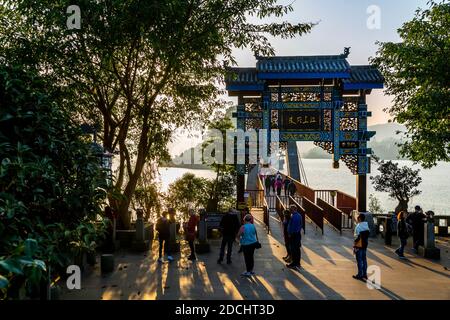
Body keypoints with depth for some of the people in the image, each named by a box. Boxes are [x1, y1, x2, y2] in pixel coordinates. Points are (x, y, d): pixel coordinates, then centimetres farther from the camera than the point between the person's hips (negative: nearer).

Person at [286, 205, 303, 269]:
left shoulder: (293, 216, -20)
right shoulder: (299, 215, 11)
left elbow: (292, 226, -21)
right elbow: (301, 225, 17)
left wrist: (290, 234, -13)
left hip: (293, 235, -10)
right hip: (298, 234, 10)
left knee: (293, 249, -3)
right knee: (297, 249, 15)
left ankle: (294, 264, 1)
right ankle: (298, 263, 23)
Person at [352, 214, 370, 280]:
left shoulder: (358, 226, -17)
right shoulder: (367, 226, 7)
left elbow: (357, 237, -20)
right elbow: (368, 235, 9)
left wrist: (354, 244, -12)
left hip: (359, 245, -7)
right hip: (365, 245, 7)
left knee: (359, 260, -1)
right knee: (364, 260, 13)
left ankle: (360, 275, 4)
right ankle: (364, 274, 19)